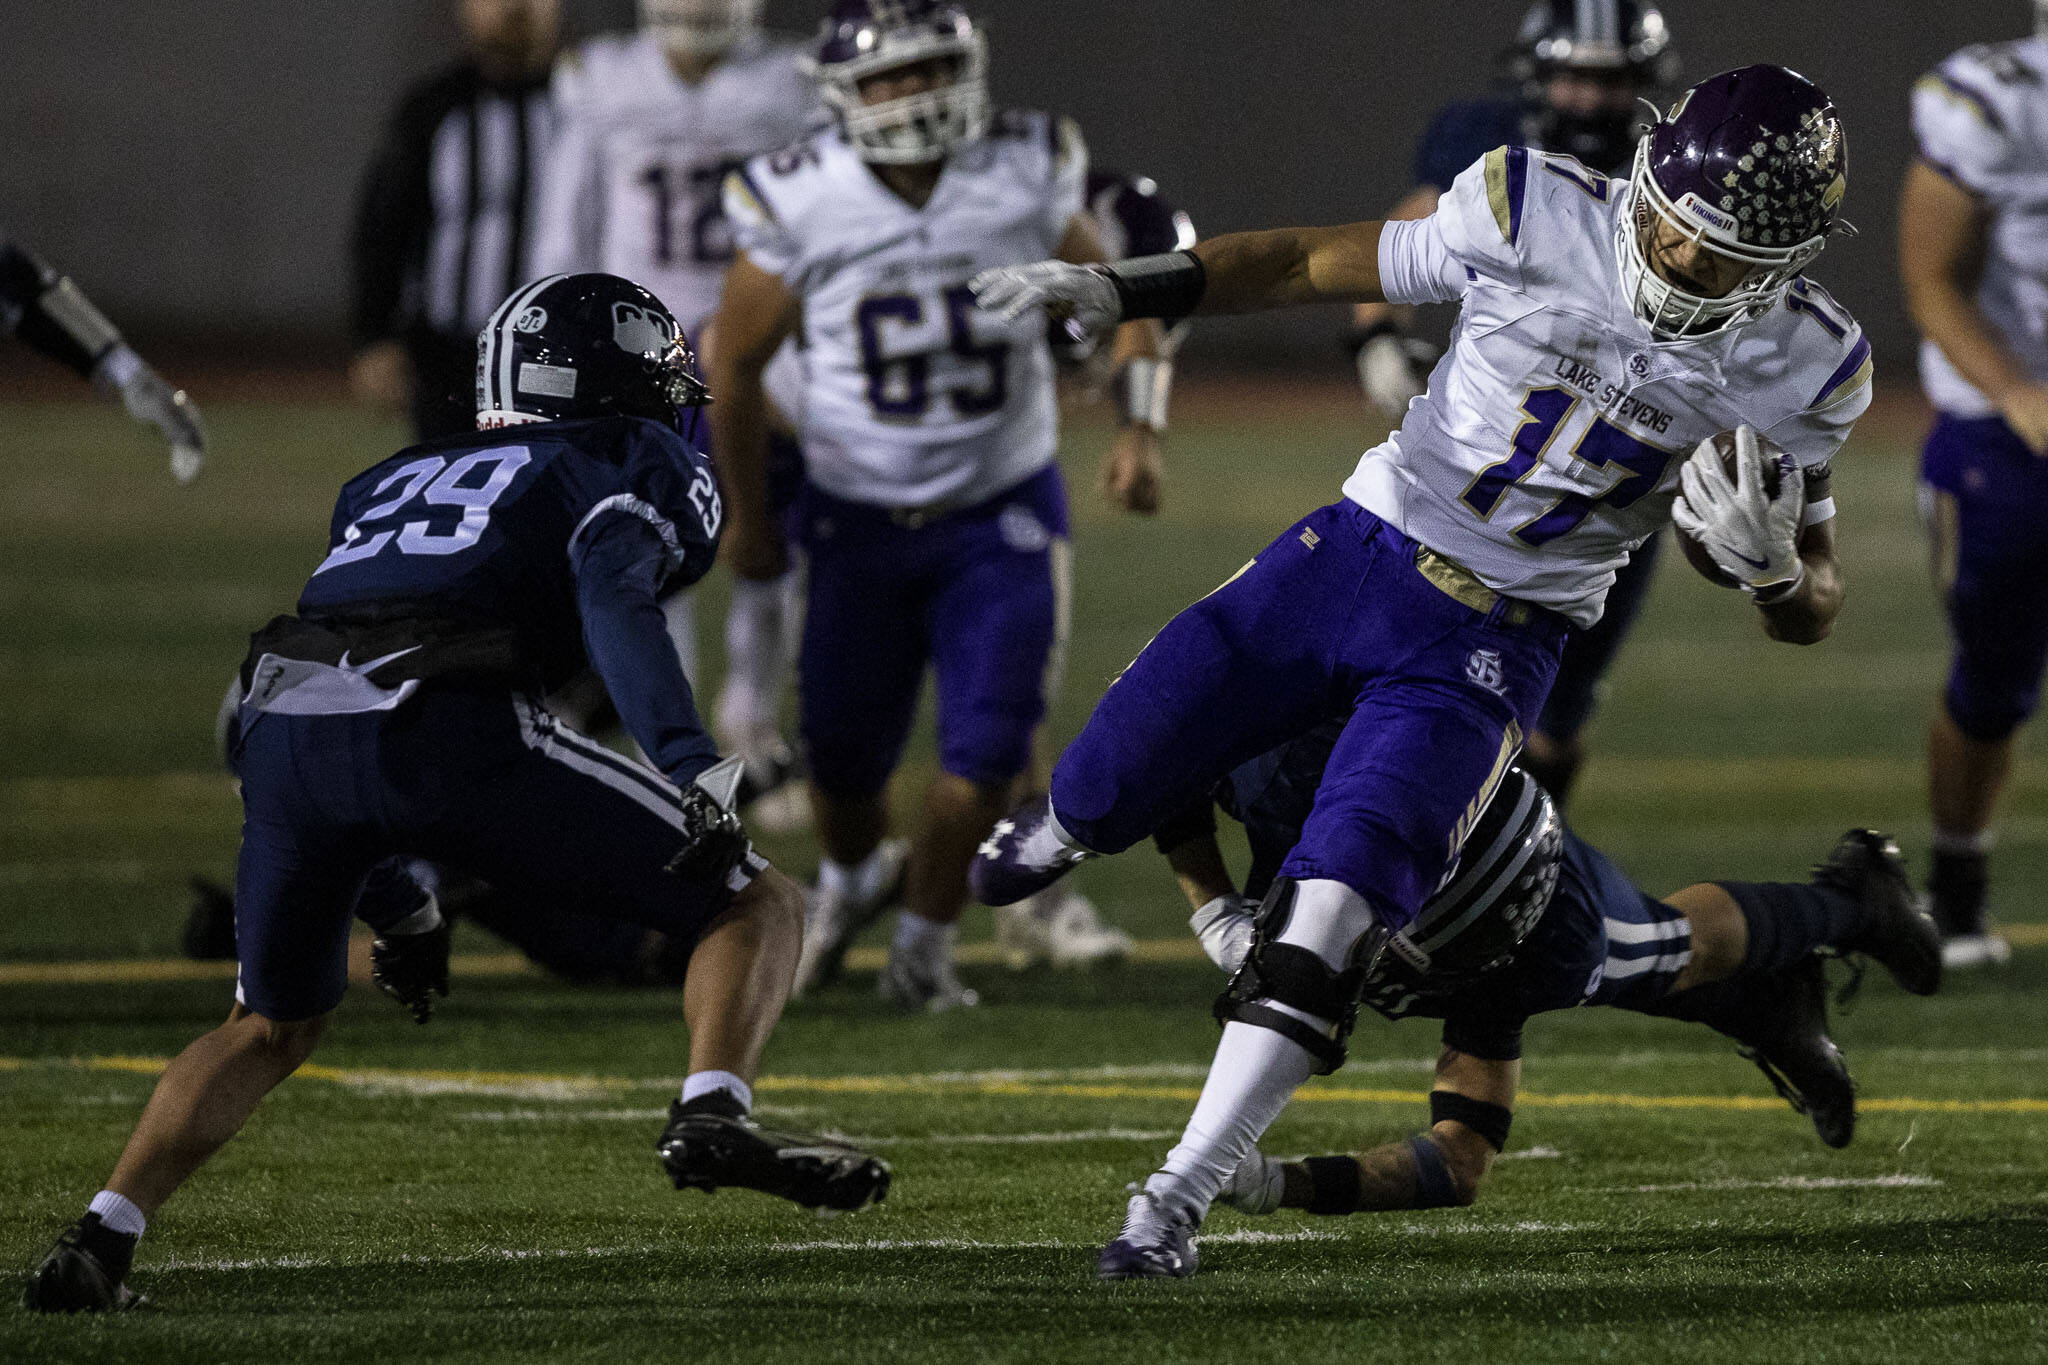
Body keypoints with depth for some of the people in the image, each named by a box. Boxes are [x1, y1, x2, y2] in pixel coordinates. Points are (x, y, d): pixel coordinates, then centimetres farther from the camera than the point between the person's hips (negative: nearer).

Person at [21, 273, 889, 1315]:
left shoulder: (399, 482, 37)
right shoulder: (632, 464, 17)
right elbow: (612, 600, -4)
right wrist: (692, 769, -16)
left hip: (281, 725, 6)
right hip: (443, 724, -6)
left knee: (271, 1028, 28)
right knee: (758, 907, 6)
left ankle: (98, 1241, 11)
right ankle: (711, 1115, -19)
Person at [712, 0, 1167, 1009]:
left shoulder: (1028, 176, -12)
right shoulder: (800, 204, -14)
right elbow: (736, 366, 1)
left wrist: (1139, 429, -9)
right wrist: (747, 515, 7)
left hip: (1003, 515, 0)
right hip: (860, 515, 0)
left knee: (985, 753, -10)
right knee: (845, 755, 8)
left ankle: (924, 945, 13)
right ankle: (850, 876, 43)